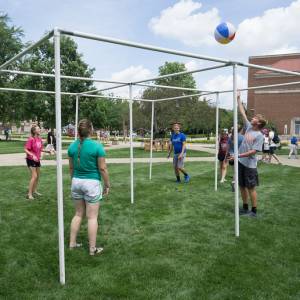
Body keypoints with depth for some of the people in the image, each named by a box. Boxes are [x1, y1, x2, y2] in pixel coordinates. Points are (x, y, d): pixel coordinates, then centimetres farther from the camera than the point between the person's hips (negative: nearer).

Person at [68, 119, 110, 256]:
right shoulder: (97, 146, -14)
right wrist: (107, 185, -1)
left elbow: (71, 167, 9)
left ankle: (72, 243, 28)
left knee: (78, 214, 20)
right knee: (92, 217, 4)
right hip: (92, 183, -5)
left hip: (76, 182, 5)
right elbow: (102, 169, -12)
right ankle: (93, 249, 13)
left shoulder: (72, 146, 1)